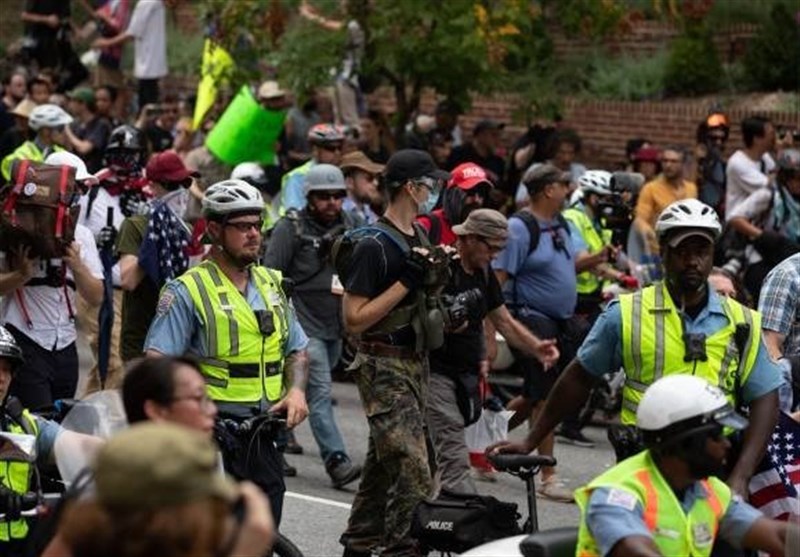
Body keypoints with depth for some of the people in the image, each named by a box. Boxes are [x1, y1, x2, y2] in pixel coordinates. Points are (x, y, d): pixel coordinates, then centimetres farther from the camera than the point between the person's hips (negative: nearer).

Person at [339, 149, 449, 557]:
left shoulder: (419, 237, 12)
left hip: (415, 363, 9)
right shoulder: (374, 246, -16)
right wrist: (406, 282, -23)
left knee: (383, 466, 15)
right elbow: (353, 320, -19)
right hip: (384, 369, -9)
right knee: (413, 474, -14)